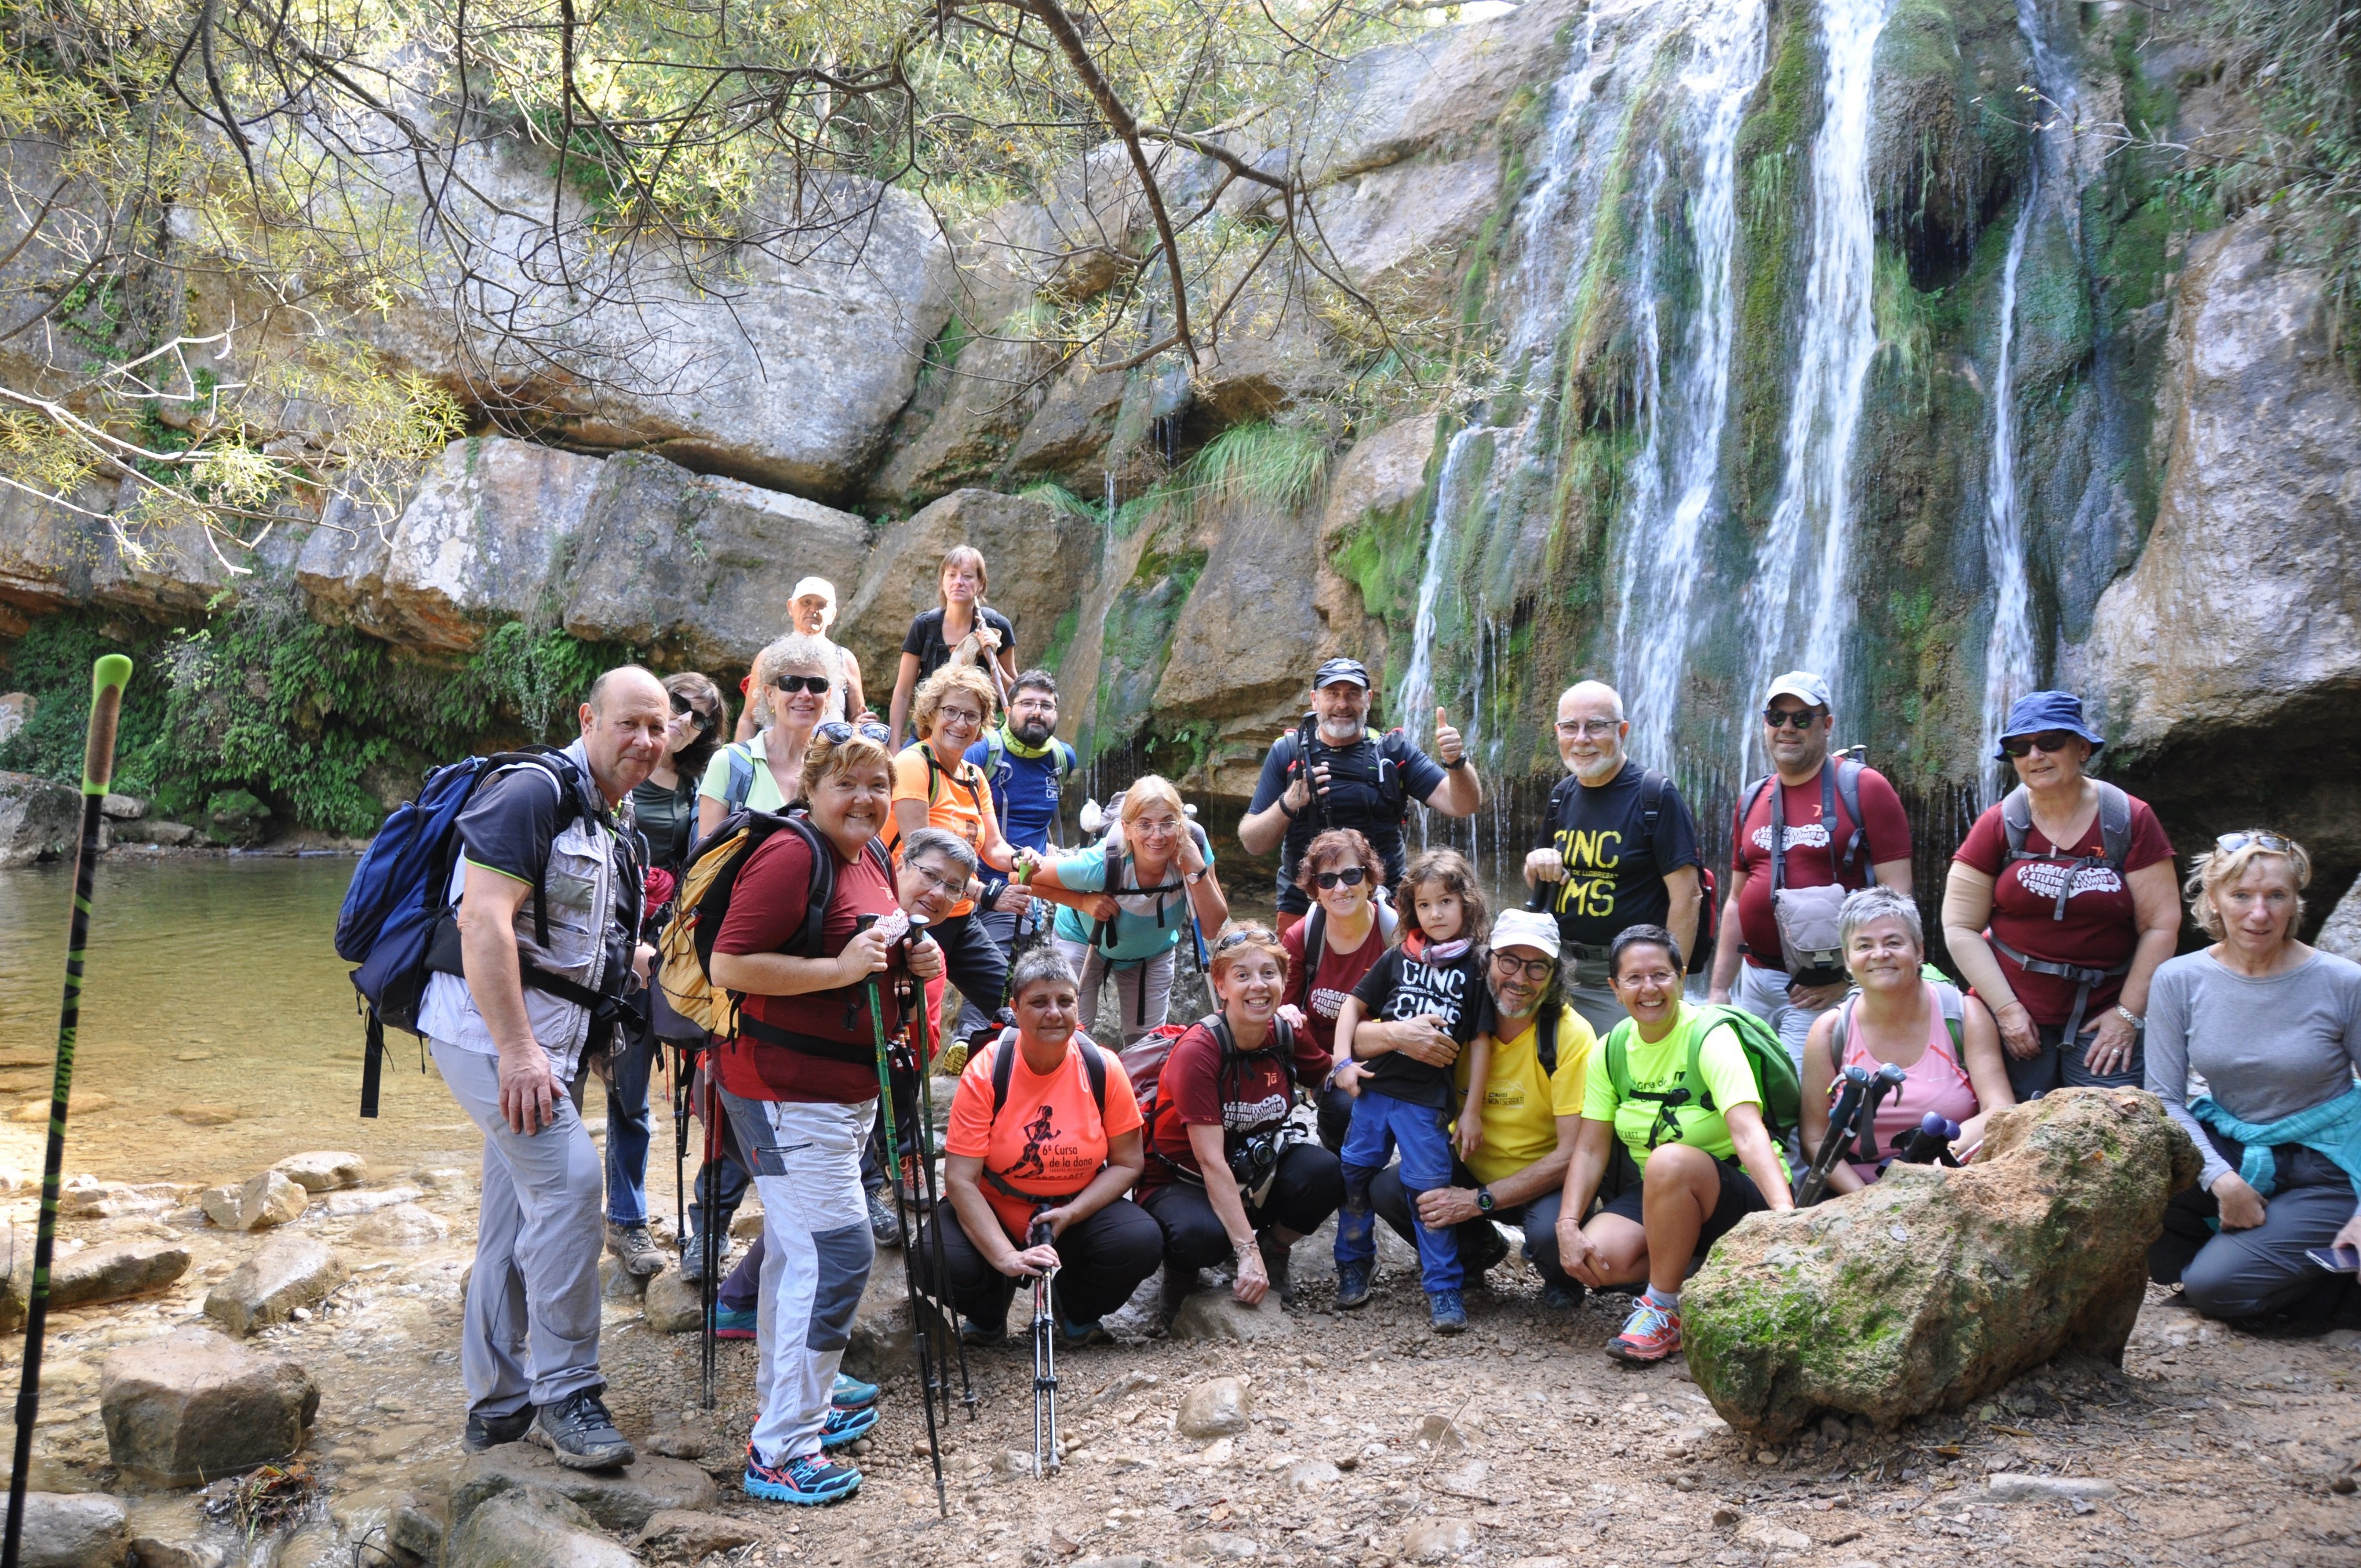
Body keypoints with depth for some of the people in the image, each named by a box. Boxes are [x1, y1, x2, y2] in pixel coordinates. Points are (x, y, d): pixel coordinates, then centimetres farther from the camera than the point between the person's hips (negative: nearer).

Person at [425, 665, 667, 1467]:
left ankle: (498, 1403, 24)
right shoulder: (534, 791, -13)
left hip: (548, 1041, 10)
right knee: (572, 1181, -18)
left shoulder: (610, 831, 17)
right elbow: (484, 920, -24)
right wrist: (518, 1050, -28)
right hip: (492, 1030, -10)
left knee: (520, 1217, 13)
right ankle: (566, 1393, -7)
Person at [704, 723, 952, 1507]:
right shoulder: (791, 855, -17)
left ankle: (791, 1401, 34)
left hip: (848, 1085, 10)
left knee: (798, 1248, 20)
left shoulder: (875, 858, 11)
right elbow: (729, 965, -23)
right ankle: (780, 1450, -2)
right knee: (836, 1251, -11)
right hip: (785, 1085, -10)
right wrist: (839, 968, -26)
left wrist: (915, 958, 4)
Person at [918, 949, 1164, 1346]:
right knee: (940, 1259, -31)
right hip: (994, 1214, -1)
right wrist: (1007, 1258, -32)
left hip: (1079, 1213, 2)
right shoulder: (985, 1072, -17)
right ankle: (988, 1315, 9)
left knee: (1143, 1242, -26)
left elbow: (1127, 1163, -4)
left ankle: (1075, 1311, 9)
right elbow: (961, 1180, -20)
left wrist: (1071, 1213, -20)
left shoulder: (1103, 1069, -11)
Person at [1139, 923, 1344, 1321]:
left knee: (1326, 1172, -24)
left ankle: (1274, 1251, 5)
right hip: (1182, 1181, -5)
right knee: (1203, 1236, -38)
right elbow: (1212, 1162, -26)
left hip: (1254, 1176, 5)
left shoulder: (1288, 1035, -8)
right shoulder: (1197, 1051, -23)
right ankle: (1182, 1268, 0)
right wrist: (1247, 1252, -29)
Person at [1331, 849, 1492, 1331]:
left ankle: (1443, 1287, 9)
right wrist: (1344, 1061, 0)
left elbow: (1480, 1042, -1)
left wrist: (1472, 1110, -2)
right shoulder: (1398, 958, 5)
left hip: (1428, 1098, -3)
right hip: (1375, 1087, 3)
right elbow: (1354, 1005, 11)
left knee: (1430, 1189, -3)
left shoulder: (1475, 967, -2)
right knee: (1355, 1174, 9)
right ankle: (1354, 1266, 27)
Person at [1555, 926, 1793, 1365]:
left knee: (1670, 1161, -37)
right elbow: (1590, 1149, -2)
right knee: (1596, 1258, -26)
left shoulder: (1711, 1037, -18)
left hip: (1738, 1195, -5)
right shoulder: (1611, 1050, -1)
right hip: (1655, 1197, 5)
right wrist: (1568, 1225, -17)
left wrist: (1785, 1213, -47)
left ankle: (1664, 1309, -18)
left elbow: (1749, 1133, -32)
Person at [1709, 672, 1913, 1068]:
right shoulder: (1752, 801, 14)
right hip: (1754, 981, 6)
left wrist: (1849, 978, -13)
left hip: (1823, 990, -6)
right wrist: (1719, 989, 13)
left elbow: (1896, 894, -9)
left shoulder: (1864, 787, -4)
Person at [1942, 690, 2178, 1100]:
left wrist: (2129, 1013, -6)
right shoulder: (1999, 826, 0)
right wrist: (2007, 1009, -7)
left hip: (2102, 1020, 0)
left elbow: (2161, 925, -2)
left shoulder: (2131, 821, -1)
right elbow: (1961, 927, -2)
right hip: (2015, 1019, 0)